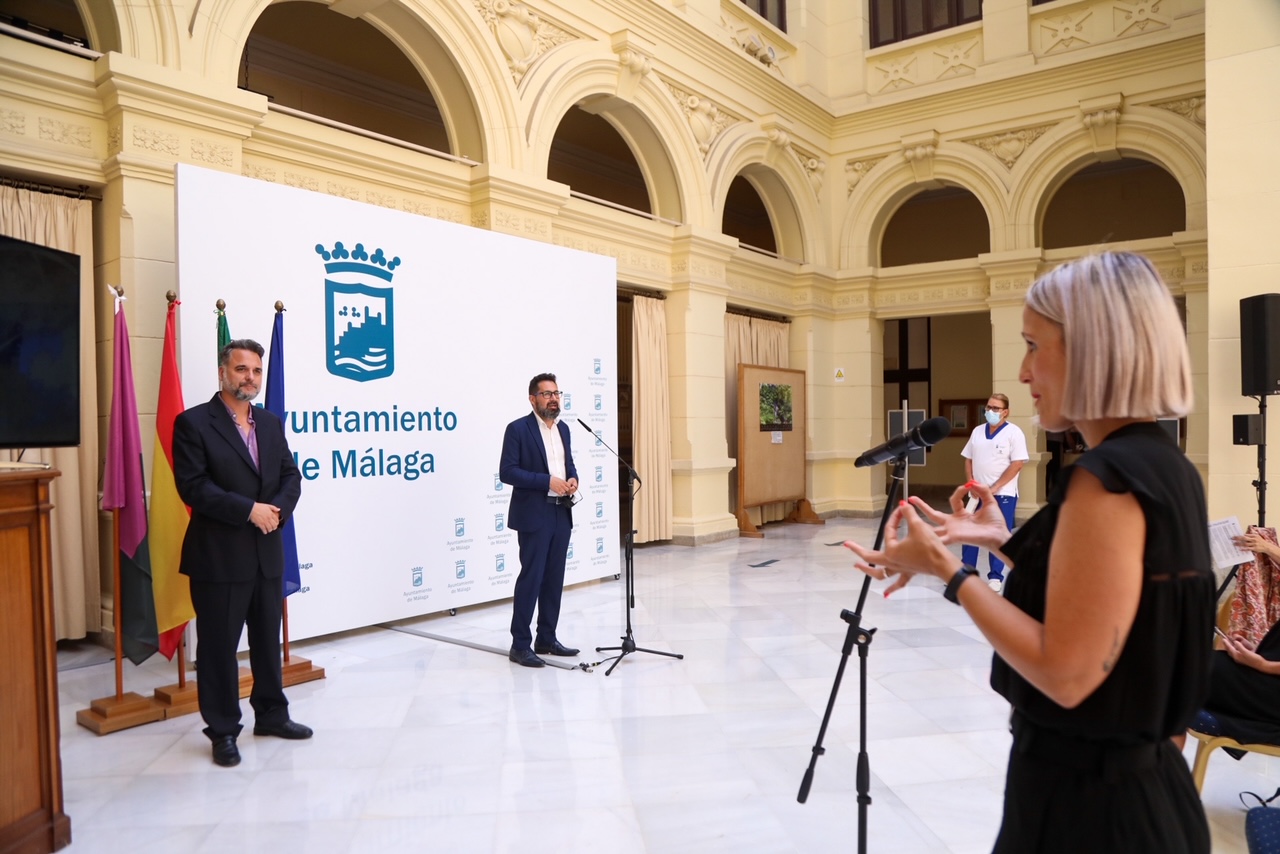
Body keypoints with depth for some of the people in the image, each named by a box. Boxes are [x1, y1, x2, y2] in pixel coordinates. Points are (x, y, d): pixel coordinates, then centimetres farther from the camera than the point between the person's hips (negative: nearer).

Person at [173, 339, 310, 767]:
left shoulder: (271, 424, 12)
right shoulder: (194, 423, -7)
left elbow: (291, 476, 9)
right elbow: (193, 487, -15)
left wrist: (278, 508, -10)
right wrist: (249, 509, -18)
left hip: (268, 552, 6)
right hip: (218, 555, -6)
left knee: (268, 639, 16)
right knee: (219, 645, 4)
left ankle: (271, 714, 31)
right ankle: (223, 731, 18)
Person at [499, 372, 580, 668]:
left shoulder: (563, 428, 13)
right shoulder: (518, 429, -8)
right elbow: (507, 471, -14)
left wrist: (572, 479, -1)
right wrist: (548, 481, -20)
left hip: (562, 514, 7)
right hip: (534, 515, -7)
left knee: (554, 579, 10)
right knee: (530, 578, -4)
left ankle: (546, 639, 21)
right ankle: (520, 645, 5)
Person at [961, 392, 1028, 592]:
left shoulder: (1013, 433, -7)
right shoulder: (977, 431, 10)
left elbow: (1017, 464, -13)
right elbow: (968, 459, 13)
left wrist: (994, 488, -15)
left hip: (1003, 494, -5)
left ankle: (995, 577, 13)